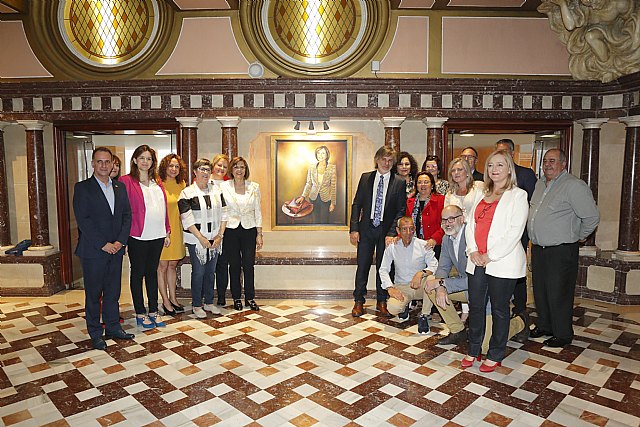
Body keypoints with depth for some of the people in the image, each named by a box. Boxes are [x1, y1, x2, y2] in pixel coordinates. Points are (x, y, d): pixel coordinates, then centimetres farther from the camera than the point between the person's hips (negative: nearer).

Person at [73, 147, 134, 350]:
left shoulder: (120, 187, 10)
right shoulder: (82, 188, -4)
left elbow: (127, 215, 7)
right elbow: (83, 220, -12)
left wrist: (120, 241, -5)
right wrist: (103, 244, -15)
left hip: (116, 249, 4)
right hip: (93, 250, -4)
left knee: (113, 292, 13)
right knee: (93, 293, 6)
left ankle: (113, 327, 25)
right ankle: (95, 333, 18)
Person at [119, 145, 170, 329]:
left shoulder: (157, 182, 12)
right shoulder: (126, 181, -5)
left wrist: (167, 232, 11)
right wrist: (126, 232, -13)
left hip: (157, 235, 5)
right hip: (138, 236, -5)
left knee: (152, 272, 14)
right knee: (138, 273, 7)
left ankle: (153, 311, 24)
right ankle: (140, 314, 18)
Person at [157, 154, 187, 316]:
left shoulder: (182, 185, 9)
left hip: (177, 230, 5)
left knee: (173, 265, 14)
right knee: (162, 266, 4)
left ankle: (173, 298, 25)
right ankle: (166, 301, 15)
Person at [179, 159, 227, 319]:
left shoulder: (216, 190, 6)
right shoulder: (187, 193, -6)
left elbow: (223, 214, 5)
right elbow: (187, 220, -11)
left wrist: (220, 235, -4)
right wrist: (201, 238, -14)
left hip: (214, 238, 4)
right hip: (196, 239, -4)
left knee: (211, 271, 12)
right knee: (198, 271, 2)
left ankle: (209, 302, 25)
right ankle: (197, 305, 17)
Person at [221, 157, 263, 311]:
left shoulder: (254, 187, 2)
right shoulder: (224, 186, 0)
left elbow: (257, 211, 4)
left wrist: (259, 234, 0)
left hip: (249, 230, 1)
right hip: (231, 230, 0)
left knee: (249, 265, 2)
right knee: (234, 265, 8)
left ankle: (250, 298, 17)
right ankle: (236, 298, 22)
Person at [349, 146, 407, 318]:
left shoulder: (399, 183, 0)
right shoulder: (365, 178, 5)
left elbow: (401, 211, -3)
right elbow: (357, 204, 4)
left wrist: (392, 233, -13)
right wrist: (354, 228, -4)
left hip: (386, 230, -1)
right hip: (366, 228, 1)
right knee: (363, 265, 4)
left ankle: (381, 302, 22)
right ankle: (359, 302, 17)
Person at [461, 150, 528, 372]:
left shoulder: (518, 195, -4)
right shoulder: (483, 195, 16)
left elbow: (515, 231, -12)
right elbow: (470, 224, 12)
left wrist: (490, 256, -15)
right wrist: (472, 251, -4)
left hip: (502, 263, -5)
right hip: (477, 261, 6)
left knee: (499, 309, 7)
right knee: (475, 306, 11)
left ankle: (495, 354, 23)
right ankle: (473, 350, 27)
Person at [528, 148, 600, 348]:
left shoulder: (574, 185, -15)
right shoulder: (540, 184, 11)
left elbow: (592, 217, -15)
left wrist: (577, 236, -3)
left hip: (561, 251, -8)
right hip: (538, 248, 8)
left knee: (558, 294, 2)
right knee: (540, 290, 17)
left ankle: (563, 335, 19)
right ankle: (544, 325, 34)